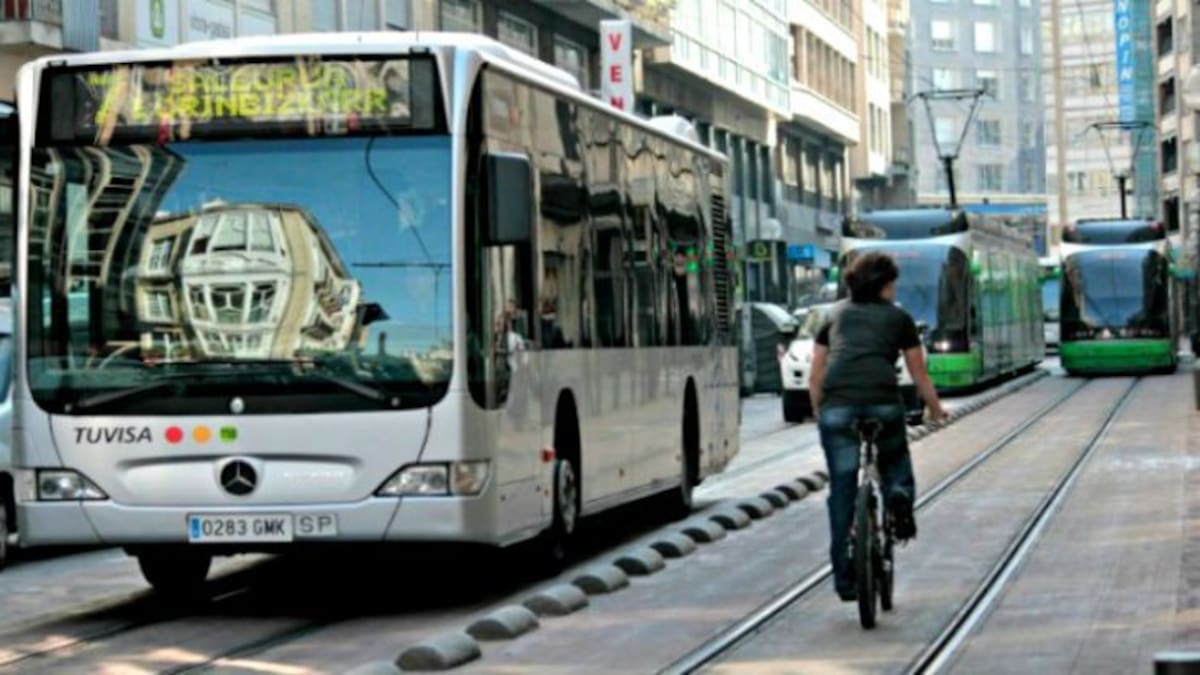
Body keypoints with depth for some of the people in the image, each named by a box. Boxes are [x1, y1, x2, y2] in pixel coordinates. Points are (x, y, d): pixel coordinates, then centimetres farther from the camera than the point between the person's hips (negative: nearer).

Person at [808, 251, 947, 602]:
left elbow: (815, 378, 21)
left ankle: (844, 578, 4)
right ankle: (899, 493, -5)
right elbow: (920, 376, 22)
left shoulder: (836, 315, 23)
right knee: (894, 458, 27)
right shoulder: (898, 318, 18)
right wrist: (935, 408, 37)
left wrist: (819, 412, 34)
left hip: (837, 403, 1)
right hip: (883, 401, -1)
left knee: (842, 490, 6)